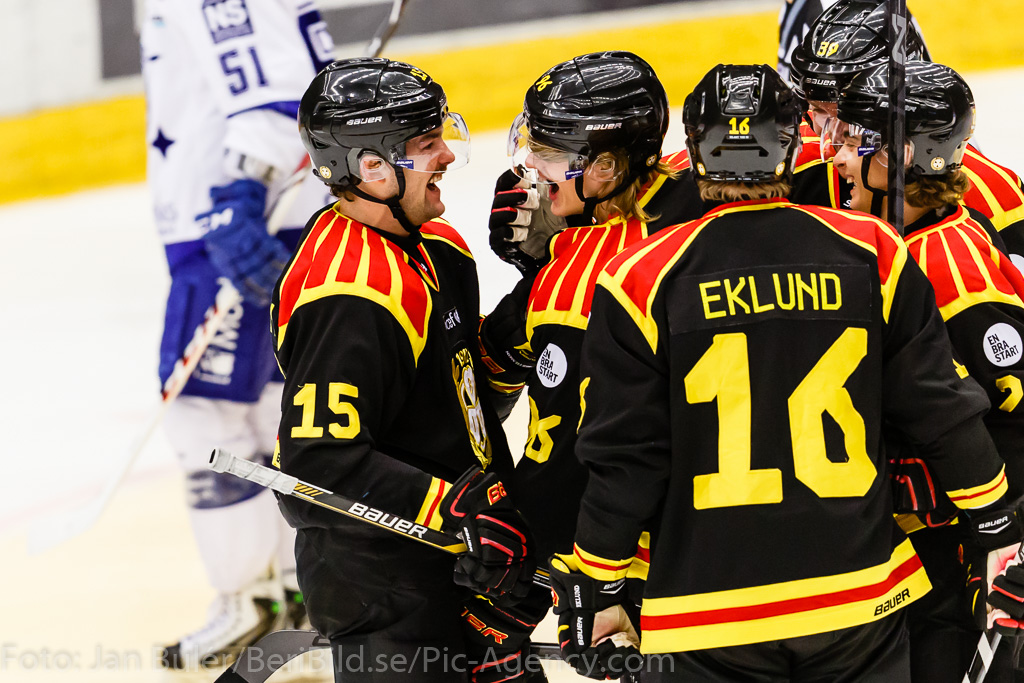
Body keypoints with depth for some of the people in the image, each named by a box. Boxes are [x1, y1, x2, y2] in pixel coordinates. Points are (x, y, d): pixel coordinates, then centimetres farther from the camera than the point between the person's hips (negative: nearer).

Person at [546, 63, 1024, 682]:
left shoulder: (644, 280, -8)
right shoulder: (871, 254, -2)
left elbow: (625, 457, -5)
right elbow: (941, 407, 2)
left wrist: (597, 591, 6)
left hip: (708, 619, -2)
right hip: (861, 605, 2)